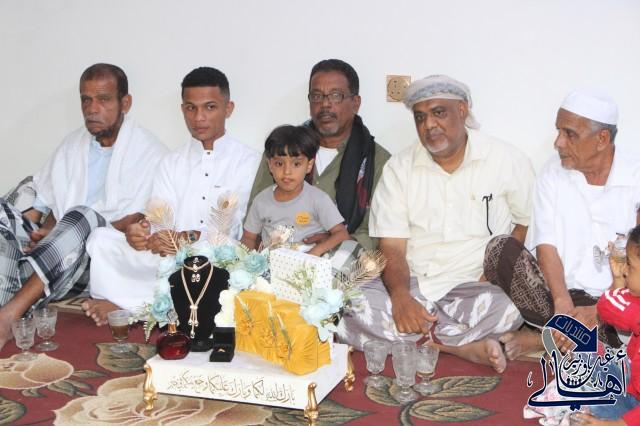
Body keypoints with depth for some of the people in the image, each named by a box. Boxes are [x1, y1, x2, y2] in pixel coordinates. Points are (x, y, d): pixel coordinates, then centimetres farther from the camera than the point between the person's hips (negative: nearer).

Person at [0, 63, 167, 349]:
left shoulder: (148, 151, -1)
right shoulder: (72, 144, 18)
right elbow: (53, 206, 18)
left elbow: (135, 224, -8)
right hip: (57, 255, 5)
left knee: (82, 217, -36)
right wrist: (46, 234, -7)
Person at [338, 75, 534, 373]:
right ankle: (465, 347, -25)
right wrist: (401, 295, -20)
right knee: (344, 310, -27)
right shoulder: (399, 168, 5)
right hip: (412, 285, 2)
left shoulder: (507, 160, 1)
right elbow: (391, 246, -1)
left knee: (508, 308, -36)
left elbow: (528, 223, 8)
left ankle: (417, 339, -19)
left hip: (473, 287, -2)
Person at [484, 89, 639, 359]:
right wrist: (562, 303, -21)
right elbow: (546, 246, -5)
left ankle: (547, 338, -17)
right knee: (501, 249, -22)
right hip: (559, 291, 2)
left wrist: (599, 311, -23)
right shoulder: (553, 172, 3)